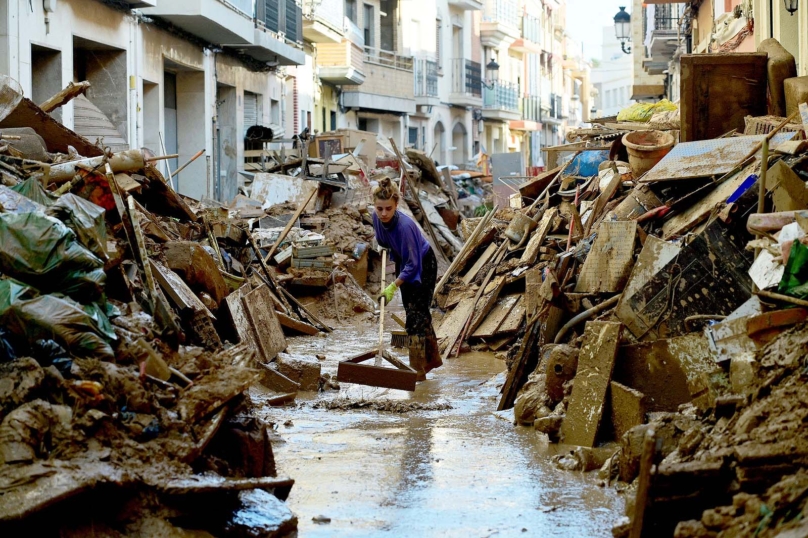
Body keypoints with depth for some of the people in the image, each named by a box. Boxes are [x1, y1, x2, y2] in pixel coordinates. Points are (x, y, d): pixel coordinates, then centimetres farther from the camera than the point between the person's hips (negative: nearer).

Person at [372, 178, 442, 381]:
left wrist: (393, 287, -36)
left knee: (416, 314, -10)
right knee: (420, 313, 16)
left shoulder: (404, 226, -38)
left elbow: (412, 265, -33)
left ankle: (417, 370, -8)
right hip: (404, 263, 7)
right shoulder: (377, 217, -18)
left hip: (423, 266, -7)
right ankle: (432, 358, 30)